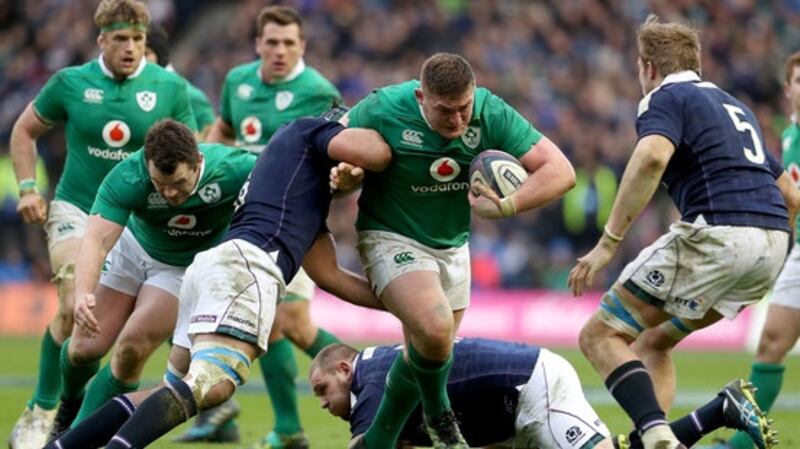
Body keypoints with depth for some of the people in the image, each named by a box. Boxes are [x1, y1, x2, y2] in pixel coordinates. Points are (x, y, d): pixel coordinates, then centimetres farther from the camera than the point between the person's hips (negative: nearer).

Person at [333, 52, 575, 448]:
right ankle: (437, 412, 1)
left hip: (453, 247, 5)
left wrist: (507, 206, -35)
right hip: (392, 238, -5)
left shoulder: (491, 113, -19)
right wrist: (342, 175, -27)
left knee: (424, 355, 12)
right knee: (435, 327, -28)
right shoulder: (383, 110, -24)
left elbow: (560, 170, -20)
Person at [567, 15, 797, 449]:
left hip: (715, 234, -8)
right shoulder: (733, 106, 29)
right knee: (651, 339, 24)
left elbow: (651, 157, -20)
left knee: (601, 335, -3)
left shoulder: (665, 99, 4)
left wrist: (607, 243, -19)